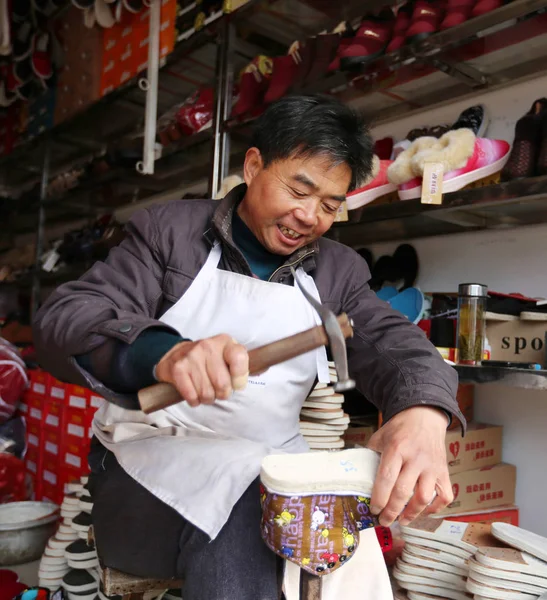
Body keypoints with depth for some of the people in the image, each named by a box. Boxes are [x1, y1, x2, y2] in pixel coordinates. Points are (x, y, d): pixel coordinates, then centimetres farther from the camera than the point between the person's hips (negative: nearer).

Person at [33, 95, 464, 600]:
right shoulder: (170, 231, 1)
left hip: (272, 471, 4)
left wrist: (423, 411, -30)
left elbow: (392, 343, -4)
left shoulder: (340, 270, 11)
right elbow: (62, 318, -9)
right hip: (155, 463, -3)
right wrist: (159, 353, -32)